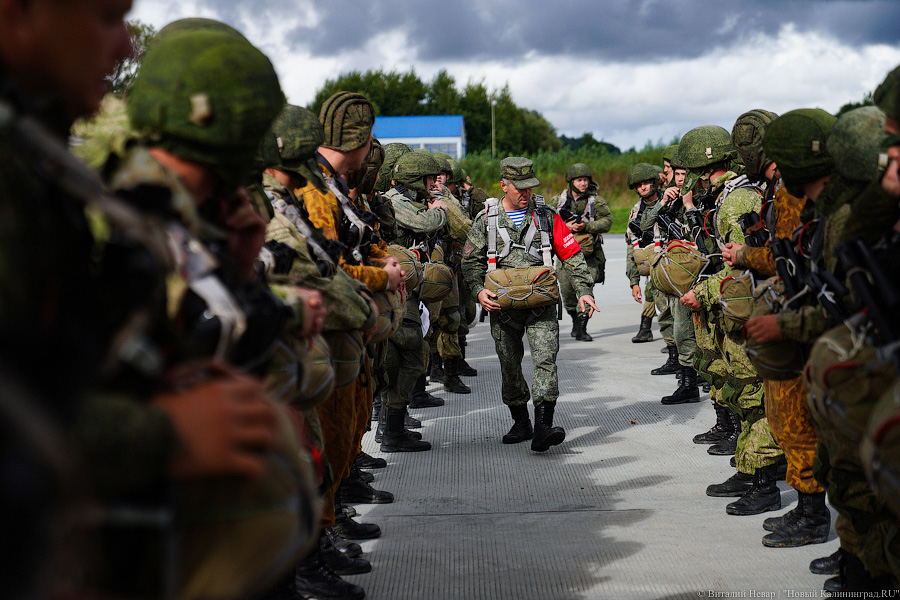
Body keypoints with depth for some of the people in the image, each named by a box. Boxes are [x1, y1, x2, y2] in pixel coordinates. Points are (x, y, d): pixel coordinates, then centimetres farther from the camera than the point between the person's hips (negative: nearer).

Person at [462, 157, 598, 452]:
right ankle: (521, 423, 25)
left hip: (541, 304, -1)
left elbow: (572, 255, 5)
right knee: (510, 366, 9)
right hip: (502, 305, 1)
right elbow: (471, 261, 8)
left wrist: (584, 291, -6)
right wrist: (479, 290, -10)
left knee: (546, 360, -15)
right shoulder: (486, 220, 4)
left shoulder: (546, 216, 4)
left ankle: (543, 428, -22)